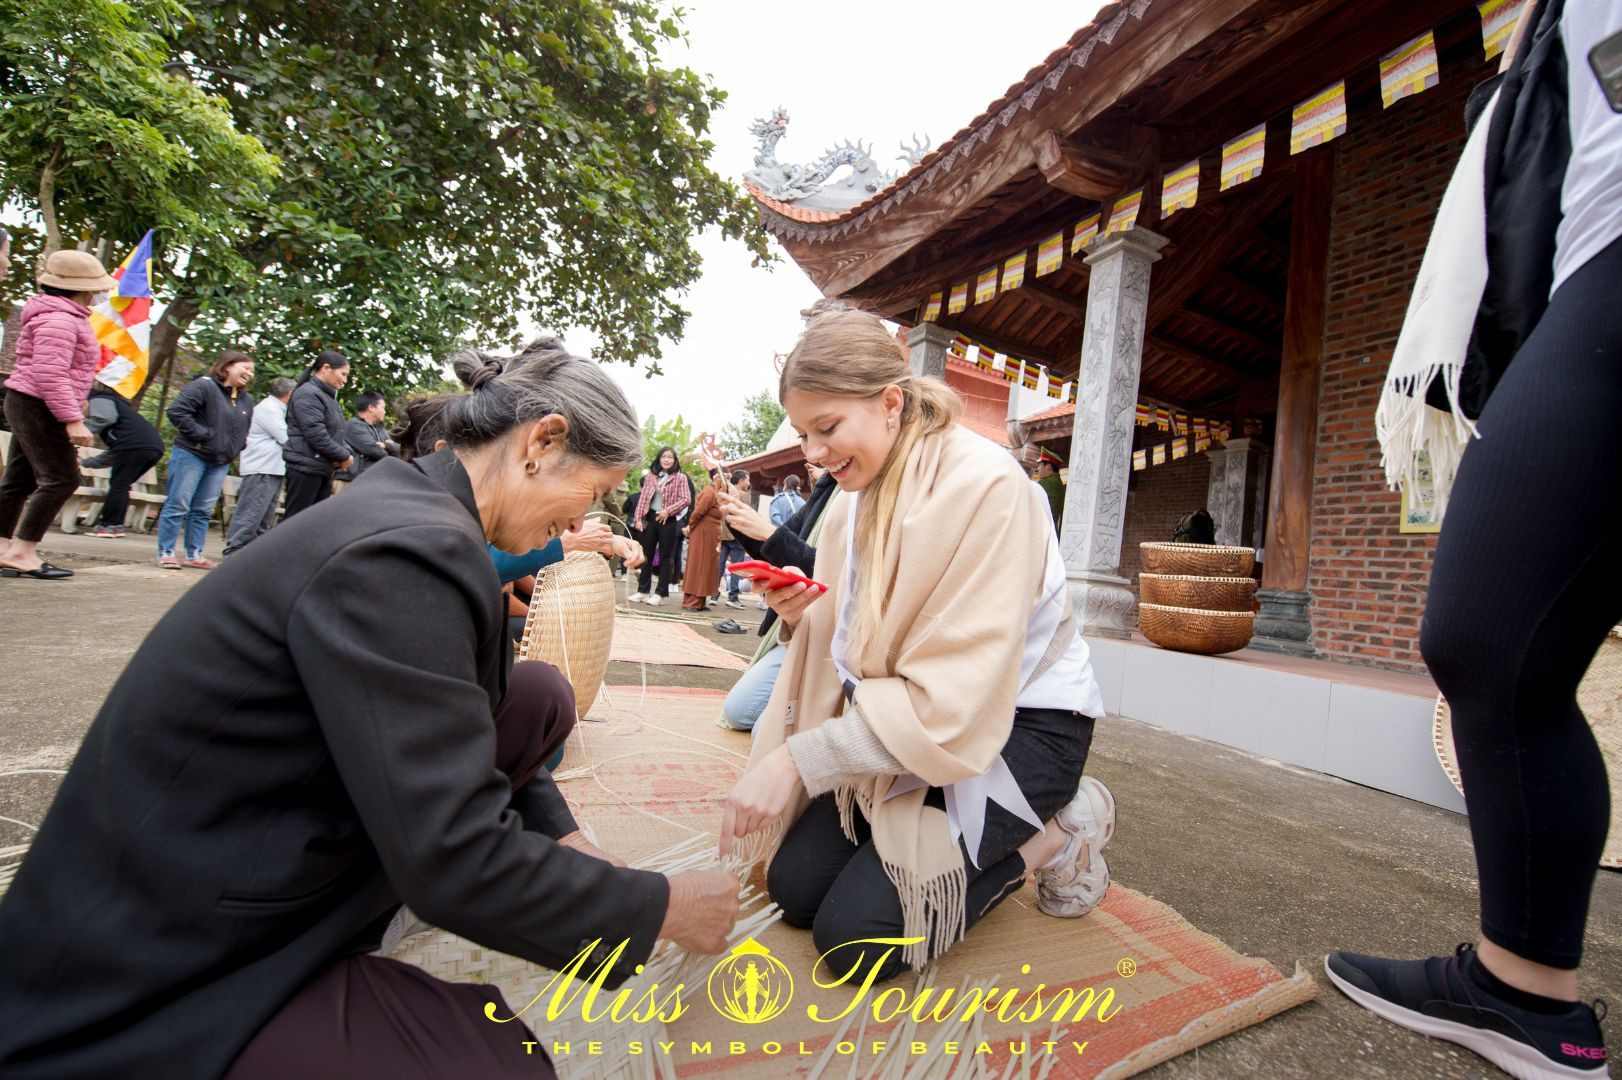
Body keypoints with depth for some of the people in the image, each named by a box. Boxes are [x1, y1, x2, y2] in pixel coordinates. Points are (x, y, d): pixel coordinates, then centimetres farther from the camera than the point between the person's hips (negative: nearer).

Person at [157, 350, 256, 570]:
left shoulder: (246, 400, 14)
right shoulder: (203, 386, -9)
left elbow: (245, 429, 25)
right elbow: (176, 411, -17)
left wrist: (236, 447, 9)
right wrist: (201, 434, -18)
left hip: (221, 462, 7)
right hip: (191, 455, -7)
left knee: (203, 510, 9)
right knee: (178, 505, -2)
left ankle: (194, 554, 15)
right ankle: (165, 553, 5)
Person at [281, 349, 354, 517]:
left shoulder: (328, 395, 18)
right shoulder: (307, 394, -12)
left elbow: (336, 434, 18)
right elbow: (316, 435, -21)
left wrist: (347, 452, -1)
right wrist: (343, 456, -11)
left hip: (323, 468, 9)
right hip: (306, 467, -9)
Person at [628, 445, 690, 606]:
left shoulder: (680, 477, 1)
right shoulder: (650, 476, 10)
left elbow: (686, 499, -7)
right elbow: (643, 498, 8)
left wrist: (668, 511, -16)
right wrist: (638, 518, -1)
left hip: (669, 521, -3)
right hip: (650, 518, 4)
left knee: (666, 558, 2)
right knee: (646, 555, 8)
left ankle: (661, 592, 7)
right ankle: (643, 590, 16)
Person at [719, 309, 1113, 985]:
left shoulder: (985, 485, -24)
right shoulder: (858, 496, 2)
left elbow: (956, 696, -27)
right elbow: (852, 641, 8)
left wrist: (802, 759, -28)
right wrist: (803, 616, -14)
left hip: (1019, 723, -7)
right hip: (909, 720, 7)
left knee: (856, 936, -14)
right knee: (793, 886, 0)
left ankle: (1058, 835, 5)